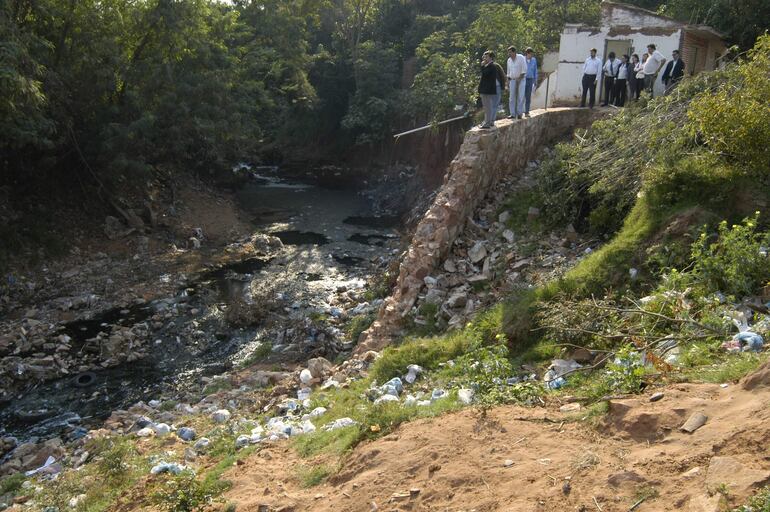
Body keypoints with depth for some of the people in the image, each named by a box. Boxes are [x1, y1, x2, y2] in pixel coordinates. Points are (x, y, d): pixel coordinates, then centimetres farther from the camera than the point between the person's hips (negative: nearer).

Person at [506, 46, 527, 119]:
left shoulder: (521, 58, -9)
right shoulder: (509, 60, 9)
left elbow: (524, 70, -12)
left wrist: (519, 78, -16)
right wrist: (508, 83, 11)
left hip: (521, 80, -5)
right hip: (512, 81, 5)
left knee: (520, 97, -8)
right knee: (512, 98, -1)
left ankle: (519, 113, -2)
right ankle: (513, 114, 1)